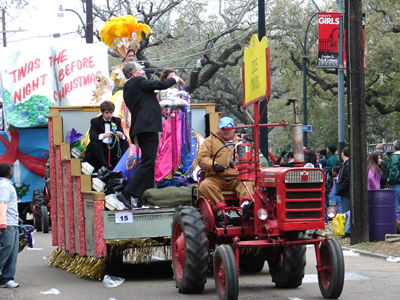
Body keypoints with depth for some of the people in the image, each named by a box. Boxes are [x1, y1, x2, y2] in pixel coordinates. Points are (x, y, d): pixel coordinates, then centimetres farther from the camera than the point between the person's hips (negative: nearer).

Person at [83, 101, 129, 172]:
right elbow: (92, 136, -18)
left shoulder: (117, 120, 8)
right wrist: (103, 135, -39)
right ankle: (104, 167, -37)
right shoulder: (95, 121, -1)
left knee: (125, 143, -19)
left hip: (113, 149, 3)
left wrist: (121, 135, -28)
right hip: (101, 148, -3)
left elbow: (124, 136, 0)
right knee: (94, 143, -33)